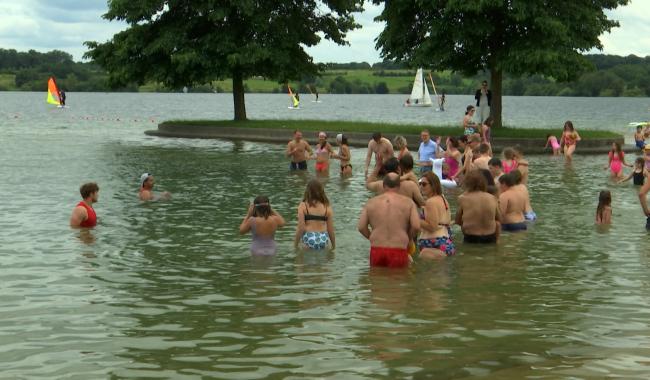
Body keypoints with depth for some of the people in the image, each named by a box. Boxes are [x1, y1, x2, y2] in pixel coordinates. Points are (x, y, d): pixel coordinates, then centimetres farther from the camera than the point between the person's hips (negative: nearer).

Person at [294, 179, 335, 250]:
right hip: (324, 239, 2)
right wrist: (333, 245, 20)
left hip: (309, 238, -2)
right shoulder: (327, 207, 3)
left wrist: (295, 244, 5)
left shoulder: (303, 206, -3)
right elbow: (330, 229, 6)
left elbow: (301, 228, -6)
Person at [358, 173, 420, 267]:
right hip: (398, 252, -2)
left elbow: (361, 227, 4)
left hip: (376, 250, 2)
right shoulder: (408, 203, 4)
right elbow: (416, 227, -6)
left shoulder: (371, 202, 9)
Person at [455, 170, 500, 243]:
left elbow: (458, 221, 0)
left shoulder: (463, 199, -10)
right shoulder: (492, 198, -3)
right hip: (489, 239, 1)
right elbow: (498, 219, 11)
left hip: (470, 239, -1)